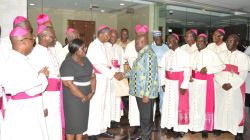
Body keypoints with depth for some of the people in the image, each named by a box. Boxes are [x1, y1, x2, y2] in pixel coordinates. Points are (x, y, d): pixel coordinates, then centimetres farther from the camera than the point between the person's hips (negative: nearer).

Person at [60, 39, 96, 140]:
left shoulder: (85, 60, 7)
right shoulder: (68, 64, -15)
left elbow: (92, 76, 10)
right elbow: (69, 84, -21)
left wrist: (92, 92, -3)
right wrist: (83, 97, -16)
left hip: (86, 98, 7)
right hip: (73, 98, -7)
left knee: (82, 121, 15)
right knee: (73, 122, 5)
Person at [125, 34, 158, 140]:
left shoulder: (148, 54, -18)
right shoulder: (142, 54, 13)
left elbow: (150, 75, -22)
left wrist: (146, 94, -22)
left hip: (146, 92, -9)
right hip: (140, 91, 9)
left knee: (146, 116, 6)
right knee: (143, 115, 20)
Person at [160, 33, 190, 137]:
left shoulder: (183, 54, -8)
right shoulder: (167, 54, 8)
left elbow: (187, 70, -12)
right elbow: (163, 69, 10)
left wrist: (184, 85, -16)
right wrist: (163, 82, 3)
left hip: (179, 83, -5)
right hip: (169, 83, 5)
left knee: (180, 105, 2)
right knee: (169, 104, 9)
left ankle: (180, 128, 12)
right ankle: (170, 125, 23)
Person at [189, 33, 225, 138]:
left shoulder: (211, 54, -4)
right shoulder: (193, 54, 11)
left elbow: (221, 66, -6)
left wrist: (208, 69, -16)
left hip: (206, 83, -4)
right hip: (194, 83, 4)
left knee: (205, 105, 1)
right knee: (194, 104, 7)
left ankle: (205, 128, 13)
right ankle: (194, 126, 21)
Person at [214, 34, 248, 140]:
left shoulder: (243, 56, 3)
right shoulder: (221, 55, 10)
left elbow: (243, 74, -5)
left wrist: (231, 84, -16)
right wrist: (222, 83, -13)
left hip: (236, 87, -2)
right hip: (221, 86, 2)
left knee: (236, 108, 0)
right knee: (221, 107, 5)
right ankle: (220, 127, 19)